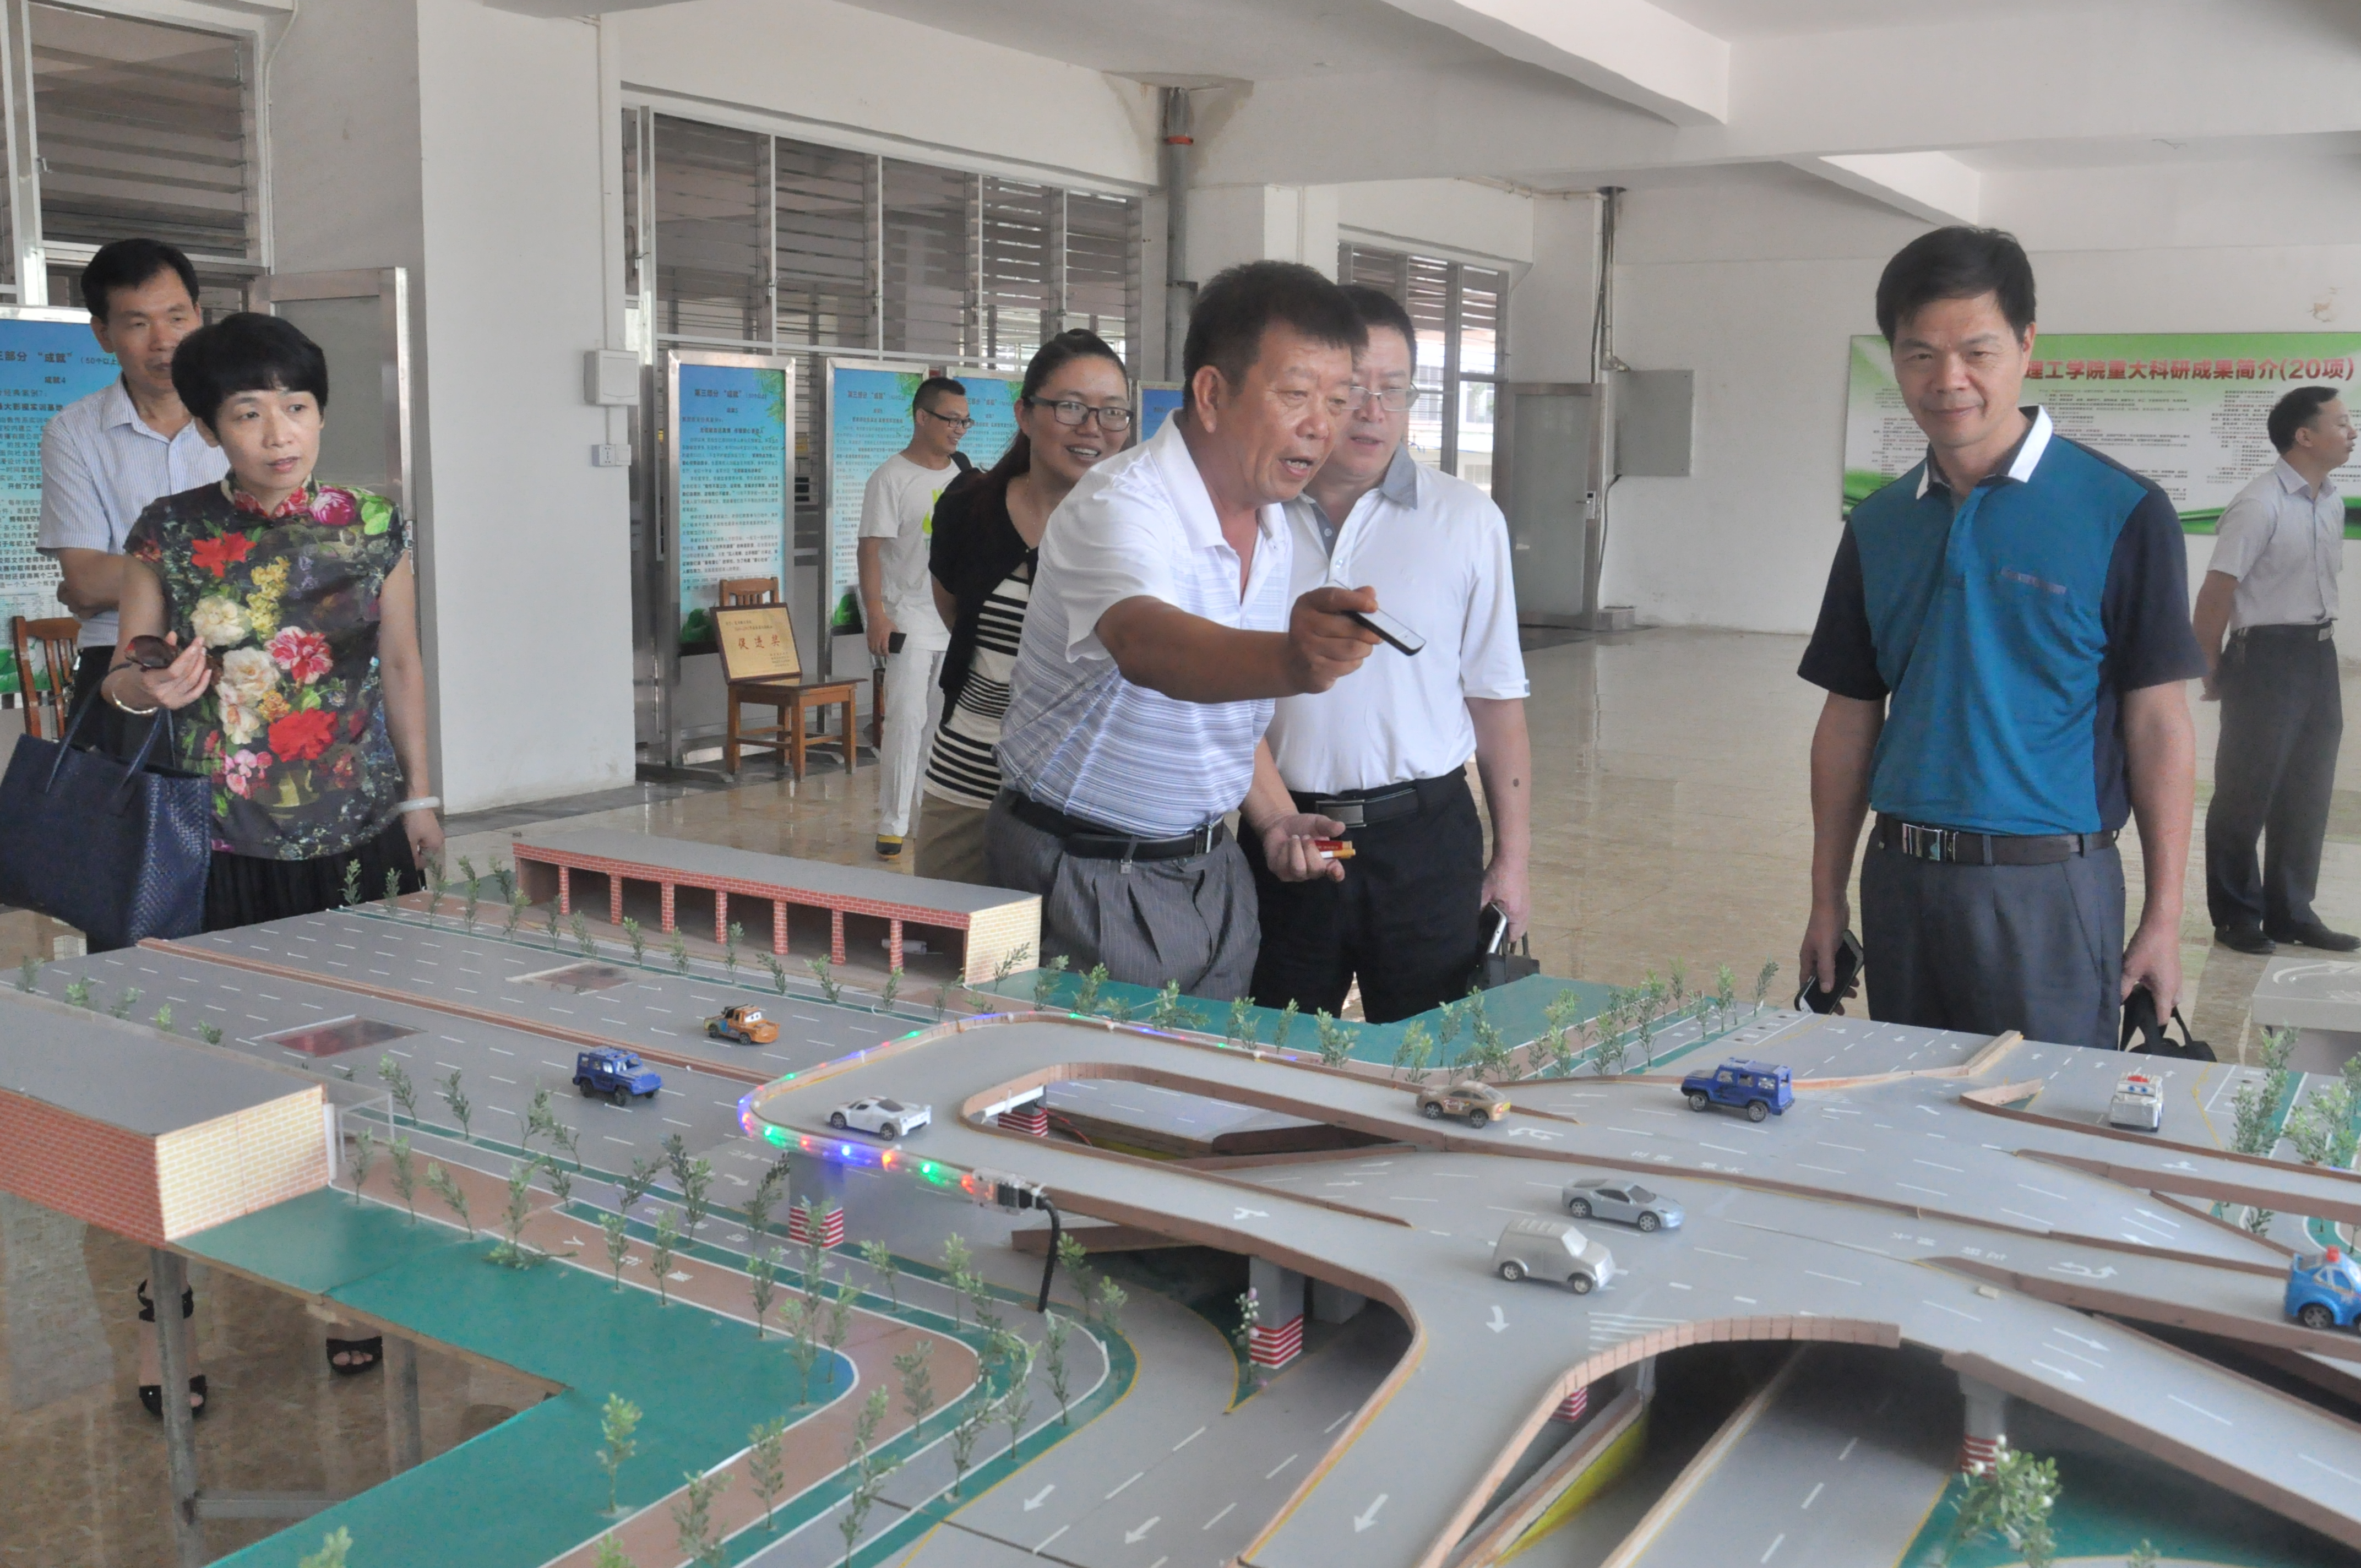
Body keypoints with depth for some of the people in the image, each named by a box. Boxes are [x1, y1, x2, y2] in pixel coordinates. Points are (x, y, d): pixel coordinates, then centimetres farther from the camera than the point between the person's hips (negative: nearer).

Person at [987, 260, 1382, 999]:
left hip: (1210, 869, 7)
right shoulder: (1118, 507, -23)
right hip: (1087, 876, -7)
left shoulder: (1272, 520, 3)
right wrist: (1288, 660, -64)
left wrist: (1270, 815, 9)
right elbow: (1146, 646, -46)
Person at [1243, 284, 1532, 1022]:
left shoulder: (1468, 520, 2)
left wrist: (1512, 858, 4)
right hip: (1282, 842, 1)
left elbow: (1497, 702, 5)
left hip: (1425, 833, 0)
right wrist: (1274, 815, -13)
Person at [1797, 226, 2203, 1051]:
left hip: (2048, 888, -4)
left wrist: (2163, 918, -8)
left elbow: (2157, 719, -5)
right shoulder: (1879, 525, 8)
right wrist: (1826, 901, 9)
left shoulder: (2120, 513, -6)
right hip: (1899, 881, 4)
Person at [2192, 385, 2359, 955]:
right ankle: (2236, 916, 14)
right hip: (2267, 657, -8)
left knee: (2309, 793, 14)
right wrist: (2214, 672, -8)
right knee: (2248, 791, 2)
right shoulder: (2259, 506, -17)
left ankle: (2290, 913, 25)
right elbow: (2215, 594, -15)